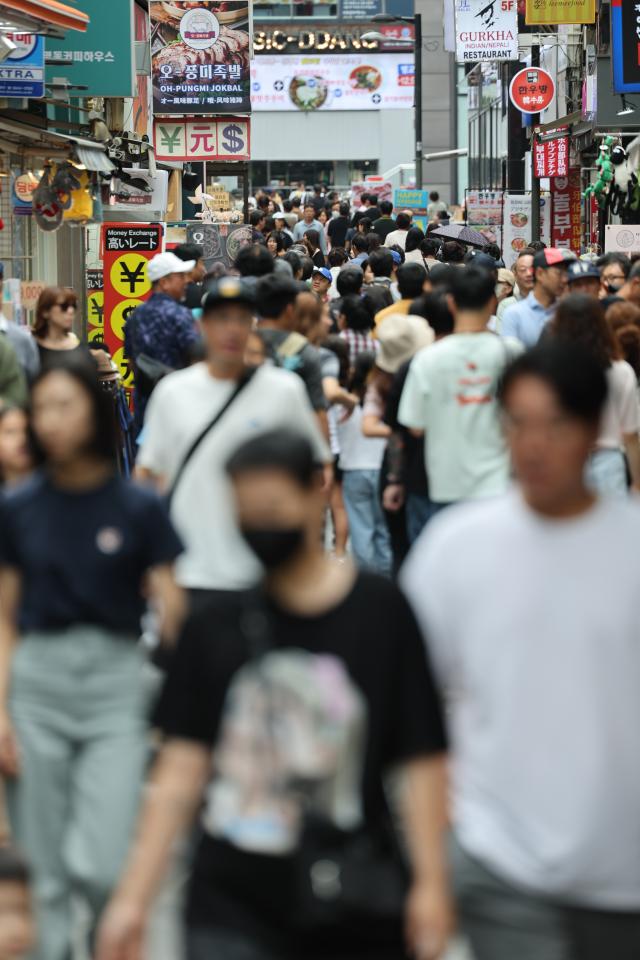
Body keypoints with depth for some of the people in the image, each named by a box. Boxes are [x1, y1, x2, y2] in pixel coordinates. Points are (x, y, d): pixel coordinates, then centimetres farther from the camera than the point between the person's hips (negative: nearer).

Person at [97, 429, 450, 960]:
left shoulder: (380, 611, -4)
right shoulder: (216, 627, 3)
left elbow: (422, 758, -5)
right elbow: (181, 768, 4)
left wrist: (430, 882, -10)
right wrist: (133, 897, 1)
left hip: (354, 915, -1)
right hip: (230, 914, 1)